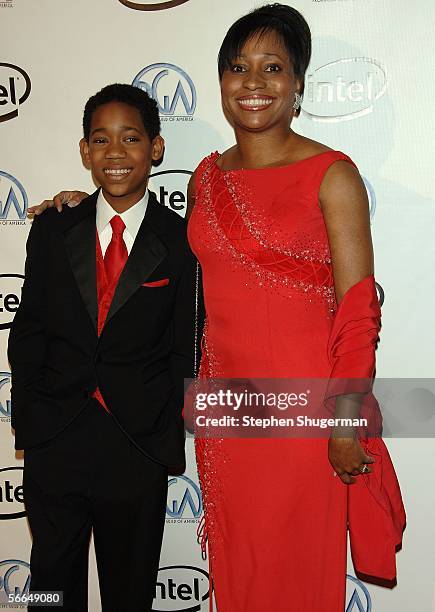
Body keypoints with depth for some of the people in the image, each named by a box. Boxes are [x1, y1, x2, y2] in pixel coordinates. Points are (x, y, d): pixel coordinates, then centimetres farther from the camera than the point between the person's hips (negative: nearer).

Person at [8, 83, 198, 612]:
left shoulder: (182, 242, -4)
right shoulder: (52, 231, 3)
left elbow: (185, 348, -2)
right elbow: (28, 330, 5)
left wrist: (166, 431, -5)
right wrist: (28, 415, -1)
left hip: (138, 448, -2)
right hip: (52, 445, 2)